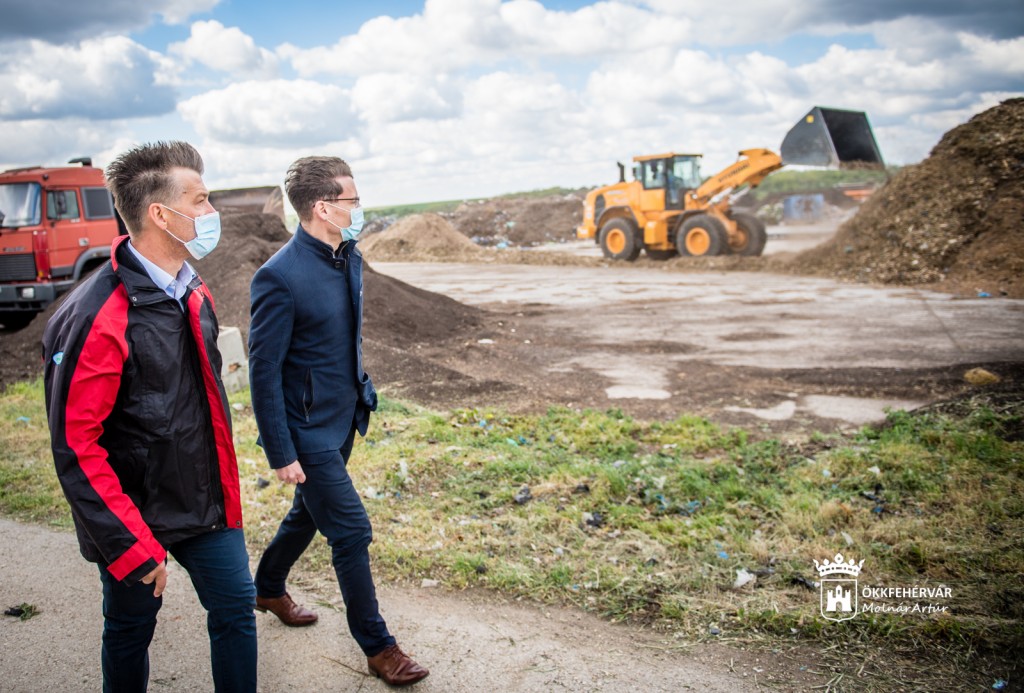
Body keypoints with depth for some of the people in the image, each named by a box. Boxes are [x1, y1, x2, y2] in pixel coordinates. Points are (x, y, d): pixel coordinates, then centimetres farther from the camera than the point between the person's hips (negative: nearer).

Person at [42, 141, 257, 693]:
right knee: (130, 632, 14)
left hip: (205, 499, 7)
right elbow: (74, 445, -22)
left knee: (236, 609, 12)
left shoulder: (193, 292, 3)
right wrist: (131, 544, -20)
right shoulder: (98, 317, -23)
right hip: (135, 514, -6)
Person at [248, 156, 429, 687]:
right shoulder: (280, 276, -24)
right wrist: (282, 454, -18)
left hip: (343, 418, 8)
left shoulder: (349, 257, 1)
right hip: (308, 430, -8)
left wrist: (361, 393, 17)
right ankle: (377, 647, 17)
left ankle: (269, 588, 51)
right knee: (351, 532, 0)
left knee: (309, 513, 25)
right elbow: (264, 373, -20)